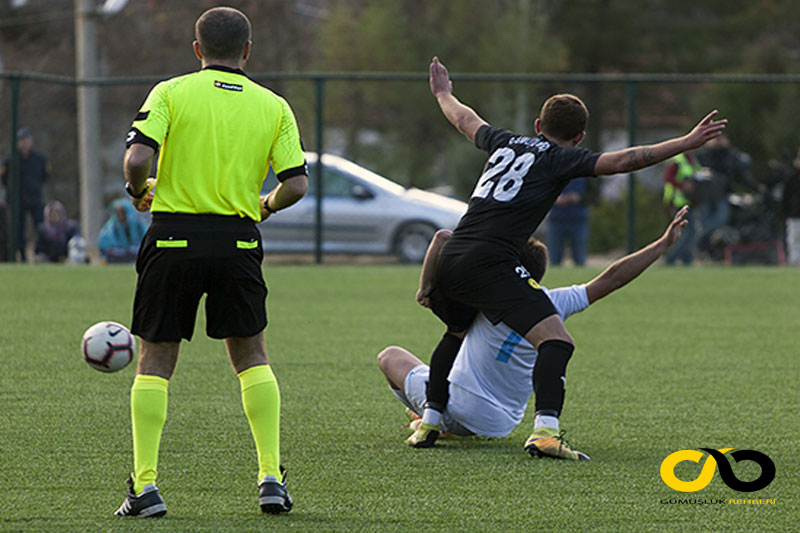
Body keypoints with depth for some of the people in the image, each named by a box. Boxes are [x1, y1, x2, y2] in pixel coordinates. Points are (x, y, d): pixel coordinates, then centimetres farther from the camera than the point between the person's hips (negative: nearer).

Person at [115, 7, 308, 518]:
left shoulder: (171, 93, -1)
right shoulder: (273, 106, 5)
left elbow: (137, 158, -13)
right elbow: (296, 184, -1)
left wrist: (139, 192, 8)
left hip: (174, 236, -1)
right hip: (238, 241, 1)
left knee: (155, 360, 7)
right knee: (252, 357, 15)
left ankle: (145, 486, 0)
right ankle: (271, 479, 7)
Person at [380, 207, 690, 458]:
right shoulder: (554, 305, -6)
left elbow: (443, 238, -19)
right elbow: (613, 278, 0)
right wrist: (664, 243, 4)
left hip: (450, 405, -5)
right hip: (501, 423, 5)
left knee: (391, 356, 20)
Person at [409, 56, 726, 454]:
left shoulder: (505, 143, 23)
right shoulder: (559, 159, 4)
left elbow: (465, 120, 43)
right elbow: (620, 162, -7)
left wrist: (444, 94, 64)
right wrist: (686, 142, -5)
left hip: (449, 260, 7)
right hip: (491, 264, -7)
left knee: (457, 332, 34)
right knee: (556, 342, -12)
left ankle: (428, 424, 30)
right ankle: (545, 430, -31)